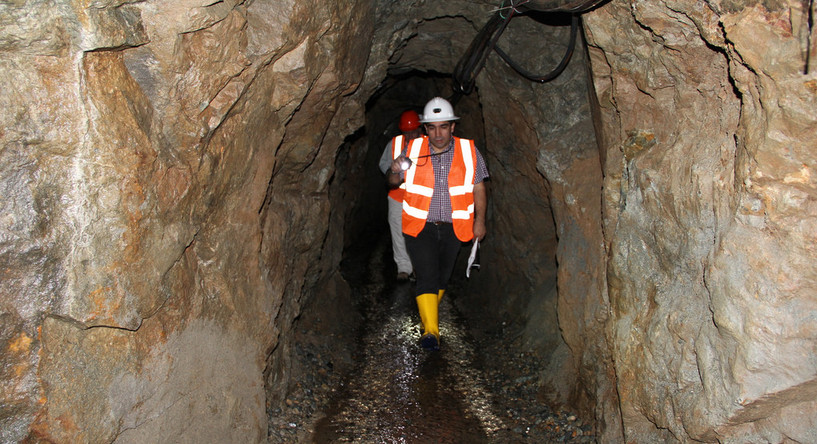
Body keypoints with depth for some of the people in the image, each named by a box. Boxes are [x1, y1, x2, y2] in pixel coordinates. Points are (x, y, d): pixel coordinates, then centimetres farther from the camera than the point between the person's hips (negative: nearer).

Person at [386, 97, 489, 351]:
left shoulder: (469, 151, -2)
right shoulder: (413, 150, -3)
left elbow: (479, 189, 5)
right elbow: (394, 182, 6)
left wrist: (479, 221, 1)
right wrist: (395, 170, -17)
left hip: (453, 228, 2)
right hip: (420, 226, -1)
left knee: (442, 276, 14)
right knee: (427, 276, -12)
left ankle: (430, 311, 39)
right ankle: (430, 330, -7)